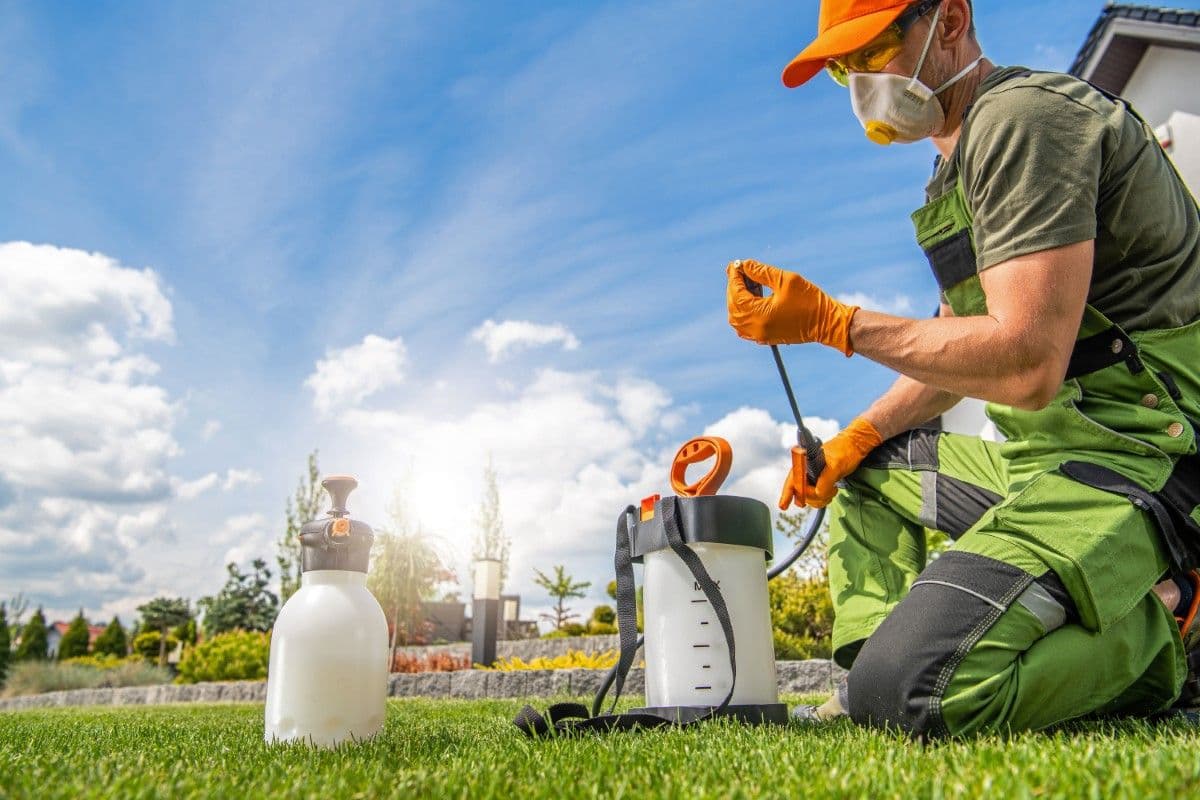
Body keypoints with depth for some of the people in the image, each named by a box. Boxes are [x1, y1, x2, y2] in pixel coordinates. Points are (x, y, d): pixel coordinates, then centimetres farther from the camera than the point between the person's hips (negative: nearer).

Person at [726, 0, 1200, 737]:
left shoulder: (1023, 113, -13)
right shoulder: (967, 158, 19)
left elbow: (1025, 364, -24)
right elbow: (960, 348, 22)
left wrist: (831, 322, -18)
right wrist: (855, 438, 12)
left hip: (1138, 449, -10)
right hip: (1058, 450, 10)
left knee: (912, 691, -23)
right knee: (869, 470, 22)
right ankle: (875, 669, 11)